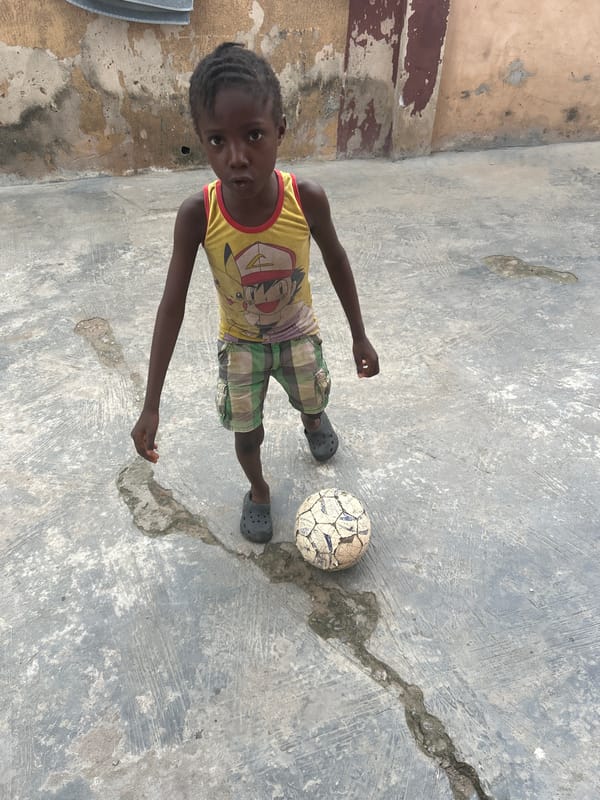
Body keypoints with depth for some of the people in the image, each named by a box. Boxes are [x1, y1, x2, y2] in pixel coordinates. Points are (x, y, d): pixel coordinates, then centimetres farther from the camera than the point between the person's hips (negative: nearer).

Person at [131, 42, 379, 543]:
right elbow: (173, 305, -21)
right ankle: (258, 490, 44)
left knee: (313, 401, 24)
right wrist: (151, 404, -21)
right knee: (247, 432, 10)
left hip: (298, 332, 1)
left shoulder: (308, 199, -30)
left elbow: (337, 262, -10)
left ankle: (315, 418, 63)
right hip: (240, 341, 0)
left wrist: (360, 336, -2)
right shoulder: (197, 215, -30)